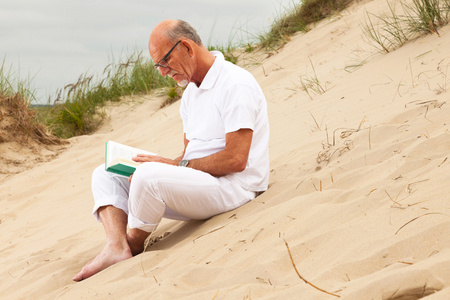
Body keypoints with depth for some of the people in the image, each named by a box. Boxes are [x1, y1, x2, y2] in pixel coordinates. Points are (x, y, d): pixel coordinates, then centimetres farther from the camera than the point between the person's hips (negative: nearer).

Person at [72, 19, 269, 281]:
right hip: (196, 185, 10)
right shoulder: (191, 92, 17)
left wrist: (175, 165, -16)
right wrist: (150, 171, -2)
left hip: (231, 188, -10)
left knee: (149, 176, -33)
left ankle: (133, 250, -8)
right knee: (105, 174, 3)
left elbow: (236, 159, -20)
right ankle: (116, 246, -22)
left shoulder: (236, 84, -13)